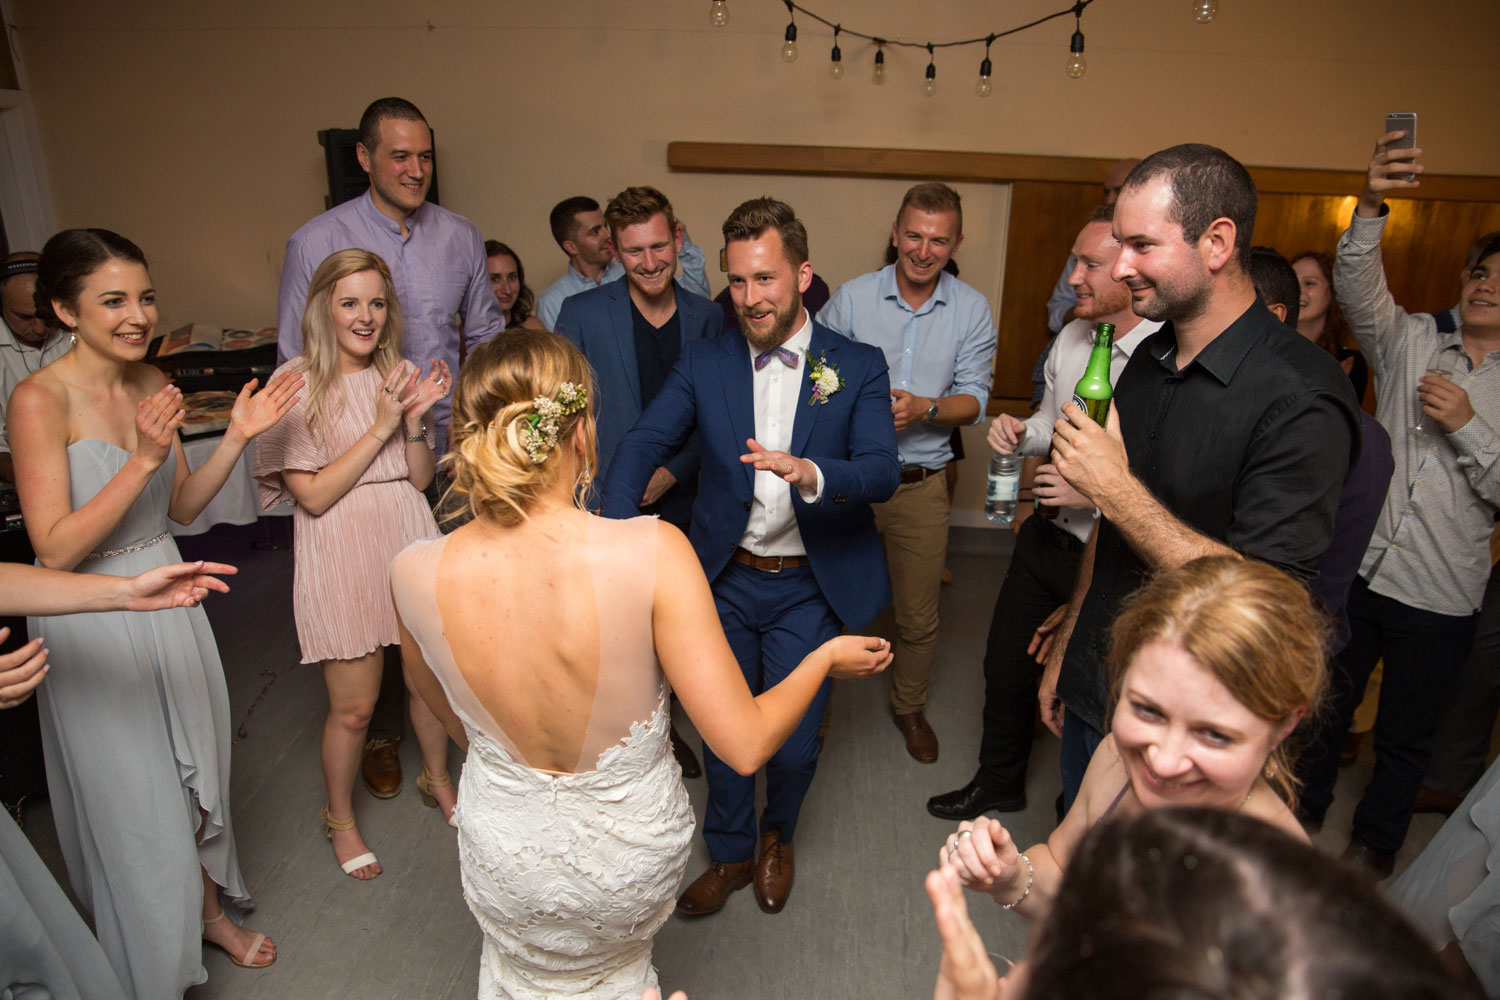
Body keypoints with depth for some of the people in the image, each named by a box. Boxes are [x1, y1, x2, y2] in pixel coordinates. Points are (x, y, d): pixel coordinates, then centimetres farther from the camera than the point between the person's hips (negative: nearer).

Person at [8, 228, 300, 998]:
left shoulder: (152, 384, 1)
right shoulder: (40, 400, -19)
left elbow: (181, 508, 6)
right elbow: (54, 549, -22)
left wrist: (237, 437, -7)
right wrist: (143, 459, -29)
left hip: (167, 600, 6)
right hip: (94, 623, -6)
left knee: (196, 769, 20)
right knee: (135, 797, 10)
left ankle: (209, 906, 45)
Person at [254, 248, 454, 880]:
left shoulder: (399, 374, 5)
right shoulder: (297, 384, -10)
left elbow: (421, 478, 7)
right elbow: (314, 495, -14)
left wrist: (416, 419, -10)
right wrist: (381, 427, -18)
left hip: (409, 539, 5)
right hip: (341, 552, -4)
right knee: (353, 706, 6)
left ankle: (437, 779, 42)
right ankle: (340, 817, 32)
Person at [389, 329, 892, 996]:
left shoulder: (416, 572, -23)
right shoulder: (652, 552, -33)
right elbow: (745, 746, -27)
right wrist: (827, 657, -8)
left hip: (503, 858, 1)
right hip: (631, 850, -1)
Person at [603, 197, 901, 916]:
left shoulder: (859, 367, -6)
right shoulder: (703, 363, -2)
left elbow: (882, 472, -18)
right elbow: (642, 444, -11)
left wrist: (809, 472, -40)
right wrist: (619, 531, -29)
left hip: (810, 588, -1)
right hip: (725, 580, 2)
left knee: (793, 743, 8)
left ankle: (777, 836, 43)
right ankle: (730, 854, 42)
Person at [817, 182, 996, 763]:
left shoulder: (972, 311, 2)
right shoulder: (851, 299, -2)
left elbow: (974, 399, -2)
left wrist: (925, 408, -21)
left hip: (921, 485, 1)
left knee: (918, 616, 12)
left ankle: (909, 707, 39)